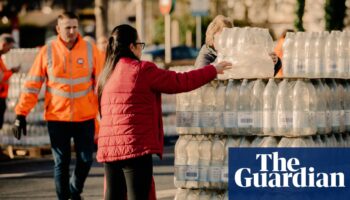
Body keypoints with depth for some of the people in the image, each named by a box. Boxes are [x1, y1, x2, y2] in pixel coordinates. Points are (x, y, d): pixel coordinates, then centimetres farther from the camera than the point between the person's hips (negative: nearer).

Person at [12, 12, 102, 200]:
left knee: (85, 160, 8)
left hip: (85, 118, 1)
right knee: (61, 163, 6)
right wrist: (21, 114, -7)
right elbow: (32, 84, -3)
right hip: (57, 118, -1)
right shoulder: (47, 52, -4)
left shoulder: (90, 50, -2)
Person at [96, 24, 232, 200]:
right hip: (135, 146, -7)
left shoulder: (106, 75, 14)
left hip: (108, 148, 7)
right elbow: (180, 82, -3)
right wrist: (213, 70, 8)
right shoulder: (142, 70, -8)